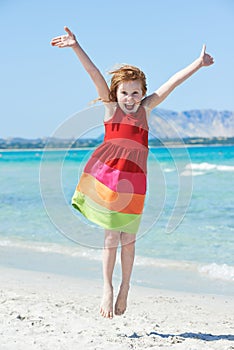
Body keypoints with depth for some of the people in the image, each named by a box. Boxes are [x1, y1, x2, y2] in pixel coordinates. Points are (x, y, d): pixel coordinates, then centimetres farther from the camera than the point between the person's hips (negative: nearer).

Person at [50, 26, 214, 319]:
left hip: (133, 179, 2)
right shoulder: (110, 106, 5)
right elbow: (94, 74, -6)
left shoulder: (145, 108, 11)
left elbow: (172, 83, 12)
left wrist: (198, 63, 16)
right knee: (111, 236, 1)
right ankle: (107, 289, 15)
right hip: (105, 173, -2)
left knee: (128, 237, 8)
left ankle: (125, 288, 24)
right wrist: (76, 47, -15)